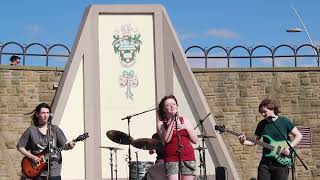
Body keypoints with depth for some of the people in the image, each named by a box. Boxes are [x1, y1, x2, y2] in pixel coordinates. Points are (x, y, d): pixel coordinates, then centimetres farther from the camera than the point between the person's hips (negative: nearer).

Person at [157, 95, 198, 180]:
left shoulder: (184, 120, 12)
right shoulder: (161, 123, 4)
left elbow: (195, 140, 9)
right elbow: (166, 139, -14)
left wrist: (186, 127, -6)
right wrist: (173, 121, -13)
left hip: (188, 158, 3)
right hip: (172, 159, -3)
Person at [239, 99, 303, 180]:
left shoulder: (284, 121, -3)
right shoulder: (262, 124, 7)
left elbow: (299, 136, 0)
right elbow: (254, 141, 12)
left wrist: (289, 147, -14)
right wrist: (244, 142, -8)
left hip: (281, 162, -3)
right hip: (265, 162, 3)